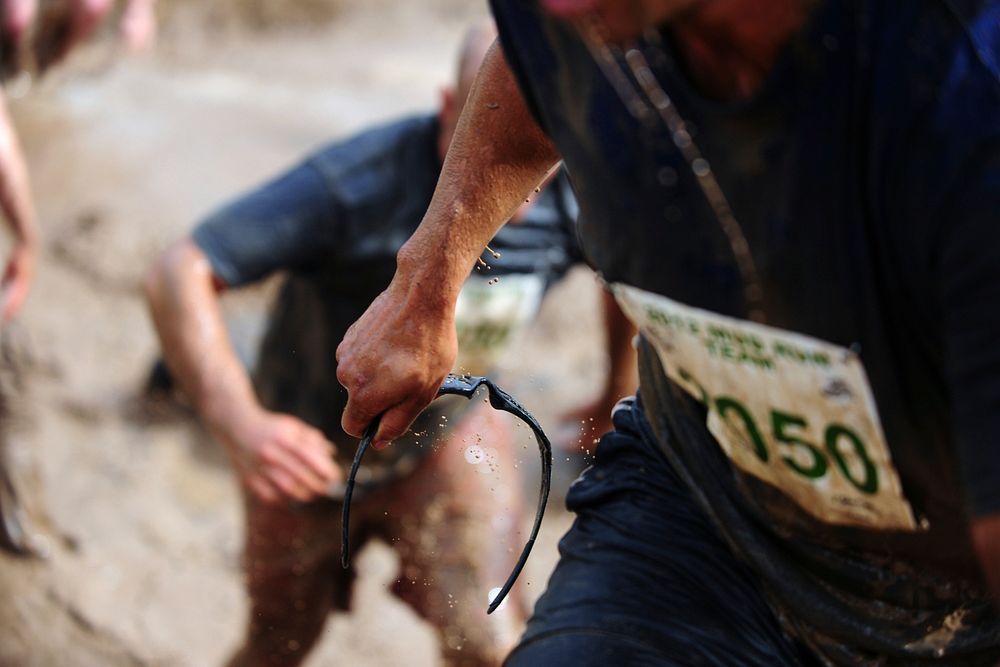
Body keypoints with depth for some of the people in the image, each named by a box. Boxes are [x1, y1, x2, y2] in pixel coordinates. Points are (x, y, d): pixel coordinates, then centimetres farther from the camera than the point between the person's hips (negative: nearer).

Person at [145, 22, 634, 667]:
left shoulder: (573, 199, -24)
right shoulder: (359, 183, -36)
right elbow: (178, 276, -39)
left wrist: (619, 393, 9)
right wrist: (240, 422, -52)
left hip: (446, 436, 2)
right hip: (306, 449, -2)